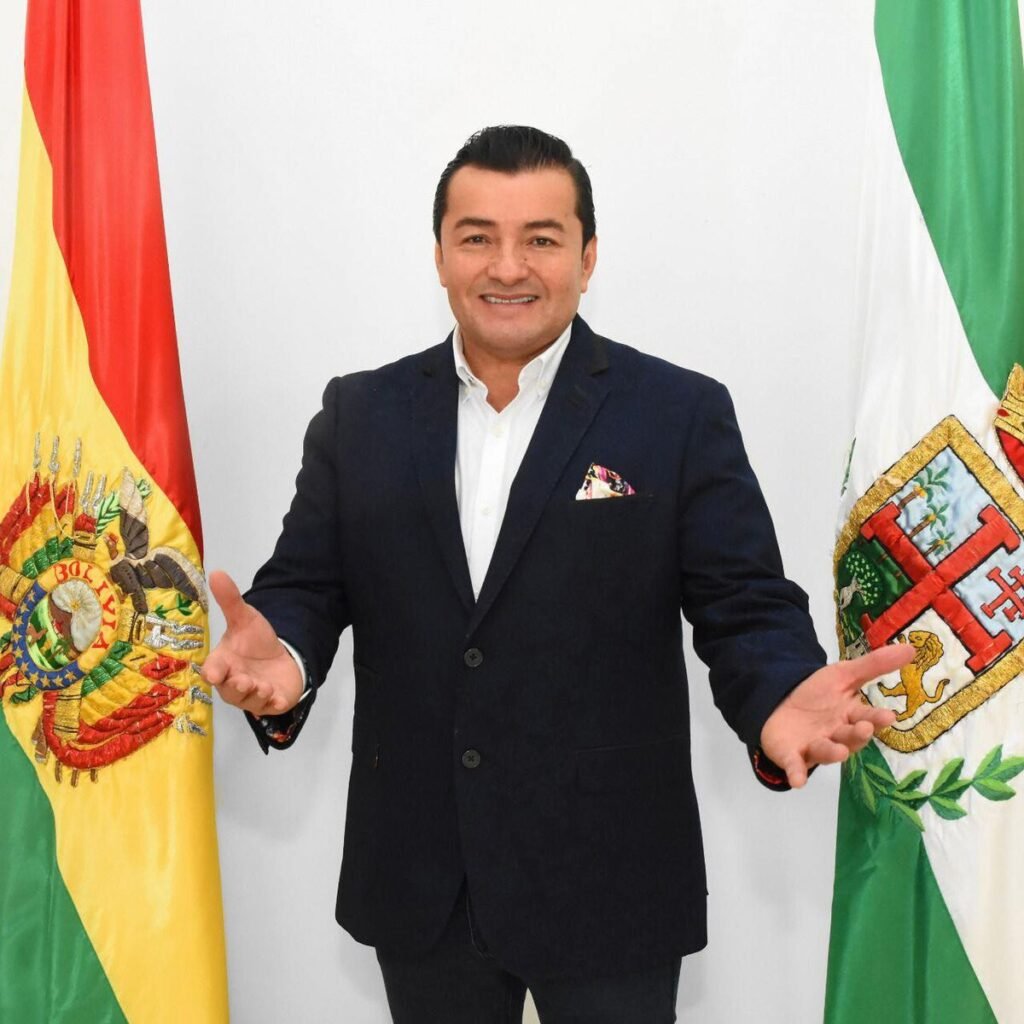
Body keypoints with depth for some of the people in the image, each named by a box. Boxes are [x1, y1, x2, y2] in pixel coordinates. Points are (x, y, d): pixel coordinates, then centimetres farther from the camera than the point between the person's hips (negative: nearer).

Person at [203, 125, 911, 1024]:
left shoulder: (682, 415, -5)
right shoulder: (360, 413, 4)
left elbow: (747, 607, -6)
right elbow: (306, 584, 4)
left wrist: (782, 701, -27)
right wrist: (283, 655, -19)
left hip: (610, 884, -2)